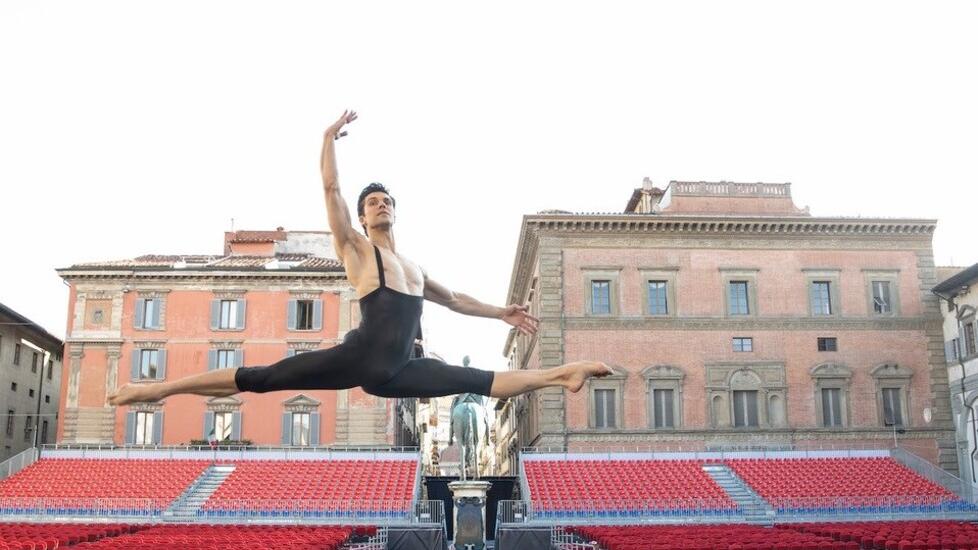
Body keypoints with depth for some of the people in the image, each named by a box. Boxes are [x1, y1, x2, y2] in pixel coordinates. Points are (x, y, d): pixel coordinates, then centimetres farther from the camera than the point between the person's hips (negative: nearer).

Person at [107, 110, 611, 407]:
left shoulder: (414, 267, 26)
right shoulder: (355, 247, 9)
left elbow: (453, 299, 38)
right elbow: (330, 188, 1)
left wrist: (502, 312, 39)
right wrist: (331, 137, 2)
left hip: (396, 371, 5)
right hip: (359, 358, -5)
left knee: (482, 381, 3)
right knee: (261, 378, -13)